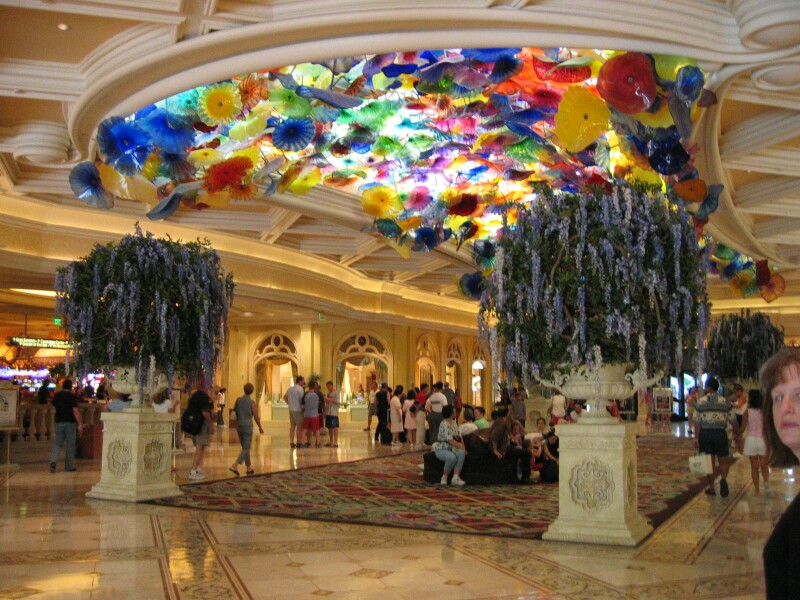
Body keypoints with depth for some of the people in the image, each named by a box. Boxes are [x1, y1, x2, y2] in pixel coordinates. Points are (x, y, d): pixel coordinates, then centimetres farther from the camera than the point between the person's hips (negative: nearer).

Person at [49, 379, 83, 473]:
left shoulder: (56, 395, 6)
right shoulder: (72, 396, -10)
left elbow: (54, 406, 21)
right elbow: (75, 410, -18)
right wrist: (80, 424, -19)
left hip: (59, 421, 4)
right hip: (70, 422, -4)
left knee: (58, 443, 9)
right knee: (70, 444, 5)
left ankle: (53, 460, -15)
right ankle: (69, 466, 10)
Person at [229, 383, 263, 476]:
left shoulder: (238, 400, 0)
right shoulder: (252, 402, -12)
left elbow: (234, 411, 6)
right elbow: (256, 417, -9)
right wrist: (260, 427, 4)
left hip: (239, 426, 5)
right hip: (247, 426, -5)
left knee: (245, 447, 16)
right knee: (246, 448, 0)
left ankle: (249, 468, 21)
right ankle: (235, 465, -17)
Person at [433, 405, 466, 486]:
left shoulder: (454, 423, 13)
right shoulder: (444, 424, -16)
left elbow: (459, 437, 11)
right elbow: (450, 440, -22)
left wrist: (463, 447, -3)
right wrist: (461, 447, -19)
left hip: (452, 449, 7)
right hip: (441, 449, -7)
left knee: (461, 453, -25)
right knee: (452, 457, -37)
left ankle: (455, 477, -30)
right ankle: (444, 477, -12)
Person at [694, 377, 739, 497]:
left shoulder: (700, 402, -2)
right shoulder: (725, 402, -1)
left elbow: (697, 422, -5)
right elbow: (733, 420, 0)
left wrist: (697, 438, -3)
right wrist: (737, 433, 14)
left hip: (705, 433, 1)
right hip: (720, 433, 0)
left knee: (710, 461, 11)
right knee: (723, 460, 9)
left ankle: (711, 486, 17)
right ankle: (723, 478, -19)